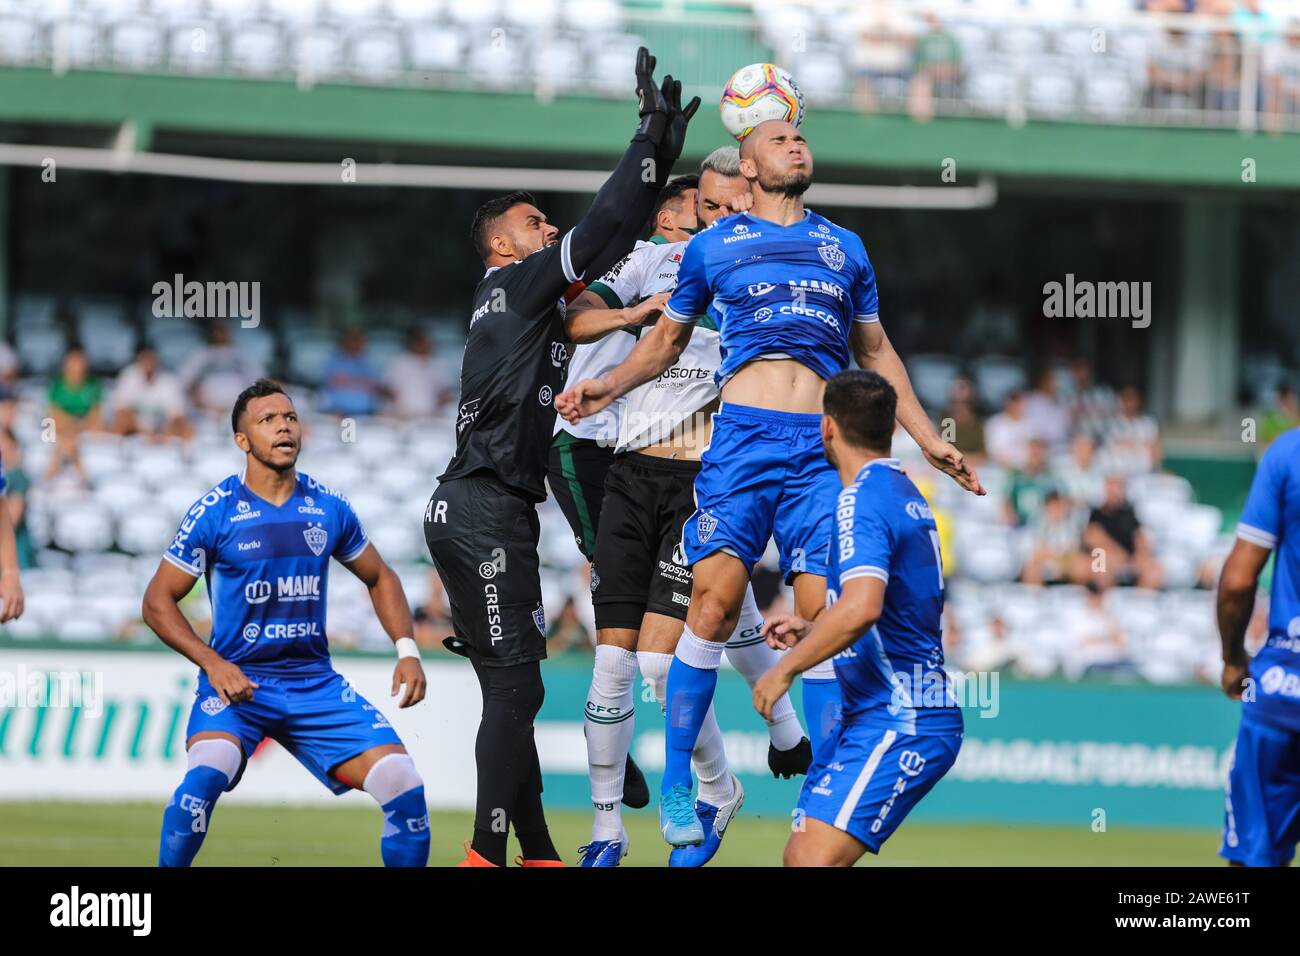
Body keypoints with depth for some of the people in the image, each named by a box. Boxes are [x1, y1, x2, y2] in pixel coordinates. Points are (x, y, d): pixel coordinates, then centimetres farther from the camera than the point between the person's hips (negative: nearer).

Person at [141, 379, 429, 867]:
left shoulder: (329, 507, 4)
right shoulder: (215, 512, -7)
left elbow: (379, 578, 19)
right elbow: (158, 601, -3)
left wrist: (407, 651, 3)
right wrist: (213, 663, -16)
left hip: (316, 682, 4)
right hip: (236, 680, -4)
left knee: (405, 788, -12)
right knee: (207, 773, -33)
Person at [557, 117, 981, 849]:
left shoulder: (845, 247, 20)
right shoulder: (713, 246, 14)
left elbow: (876, 351, 27)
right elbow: (668, 338, 22)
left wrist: (930, 440, 24)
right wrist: (609, 386, 5)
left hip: (822, 446, 2)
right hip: (744, 432, -2)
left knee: (824, 610, -8)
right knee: (715, 599, -13)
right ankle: (675, 782, -4)